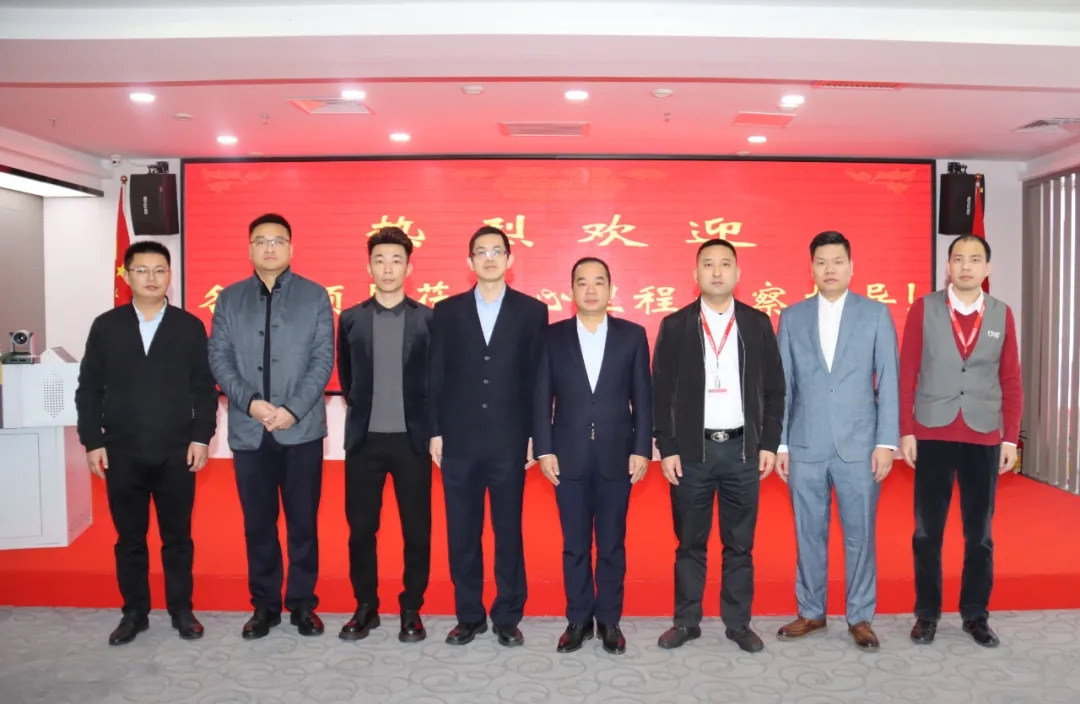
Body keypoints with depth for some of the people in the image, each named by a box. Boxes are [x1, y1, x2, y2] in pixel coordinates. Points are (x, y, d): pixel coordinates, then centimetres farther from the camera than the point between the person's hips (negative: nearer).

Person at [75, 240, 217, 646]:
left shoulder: (190, 327, 2)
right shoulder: (106, 326, 5)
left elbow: (205, 388, 1)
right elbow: (89, 389, 5)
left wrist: (201, 437, -6)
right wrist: (92, 442, -1)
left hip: (177, 452, -1)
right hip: (122, 453, 1)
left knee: (178, 537, 8)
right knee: (129, 539, 11)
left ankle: (181, 610, 21)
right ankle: (134, 612, 24)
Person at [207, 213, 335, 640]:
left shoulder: (315, 296, 3)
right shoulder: (229, 298, 9)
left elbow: (324, 360, -3)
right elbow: (218, 358, 3)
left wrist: (293, 409, -14)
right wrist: (249, 402, -12)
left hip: (302, 428, -1)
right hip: (248, 430, 2)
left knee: (303, 521, 6)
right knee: (258, 522, 10)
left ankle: (303, 603, 20)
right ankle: (264, 605, 23)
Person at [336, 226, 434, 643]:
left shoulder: (428, 319, 0)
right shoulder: (350, 319, 5)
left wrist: (429, 423, 5)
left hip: (412, 438, -1)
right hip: (364, 439, 2)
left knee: (416, 529, 5)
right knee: (360, 528, 7)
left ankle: (411, 609, 20)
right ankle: (365, 607, 23)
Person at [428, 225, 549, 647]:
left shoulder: (532, 311, 3)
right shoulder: (447, 311, 7)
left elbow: (539, 378, 1)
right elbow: (437, 376, 6)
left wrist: (536, 435, -3)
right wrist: (435, 431, 1)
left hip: (509, 441, -1)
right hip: (459, 440, 2)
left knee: (508, 532, 7)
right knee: (462, 533, 9)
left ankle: (507, 617, 21)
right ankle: (469, 616, 23)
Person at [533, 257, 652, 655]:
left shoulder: (632, 335, 3)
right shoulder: (553, 336, 4)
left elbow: (643, 397, 2)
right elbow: (542, 398, 2)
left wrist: (642, 450, -4)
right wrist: (544, 450, -4)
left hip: (616, 456, 0)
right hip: (569, 457, 0)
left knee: (612, 544, 9)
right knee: (575, 545, 9)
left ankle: (609, 621, 23)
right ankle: (578, 620, 23)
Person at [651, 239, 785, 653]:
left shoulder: (758, 323, 5)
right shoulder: (675, 325, 2)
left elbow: (774, 389, 7)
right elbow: (661, 392, 0)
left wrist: (770, 444, 0)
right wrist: (666, 449, -5)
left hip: (743, 449, 1)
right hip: (692, 451, -1)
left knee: (740, 544, 9)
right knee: (690, 543, 8)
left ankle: (738, 623, 22)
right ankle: (686, 621, 21)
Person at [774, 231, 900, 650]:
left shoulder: (876, 314, 3)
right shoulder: (792, 317, 6)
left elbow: (889, 382, 0)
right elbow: (783, 384, 6)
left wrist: (886, 442, -6)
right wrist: (778, 443, 2)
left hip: (859, 445, -1)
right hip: (805, 446, 1)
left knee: (860, 534, 7)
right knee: (808, 533, 10)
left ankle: (860, 617, 22)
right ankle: (811, 612, 24)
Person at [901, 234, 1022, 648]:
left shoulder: (1002, 315, 5)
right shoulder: (923, 309, -1)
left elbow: (1012, 381, 6)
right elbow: (906, 374, -2)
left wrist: (1011, 438, 2)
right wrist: (905, 431, -6)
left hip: (984, 437, 2)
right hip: (932, 434, -1)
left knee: (979, 533, 10)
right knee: (927, 530, 5)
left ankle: (976, 614, 23)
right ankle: (927, 613, 18)